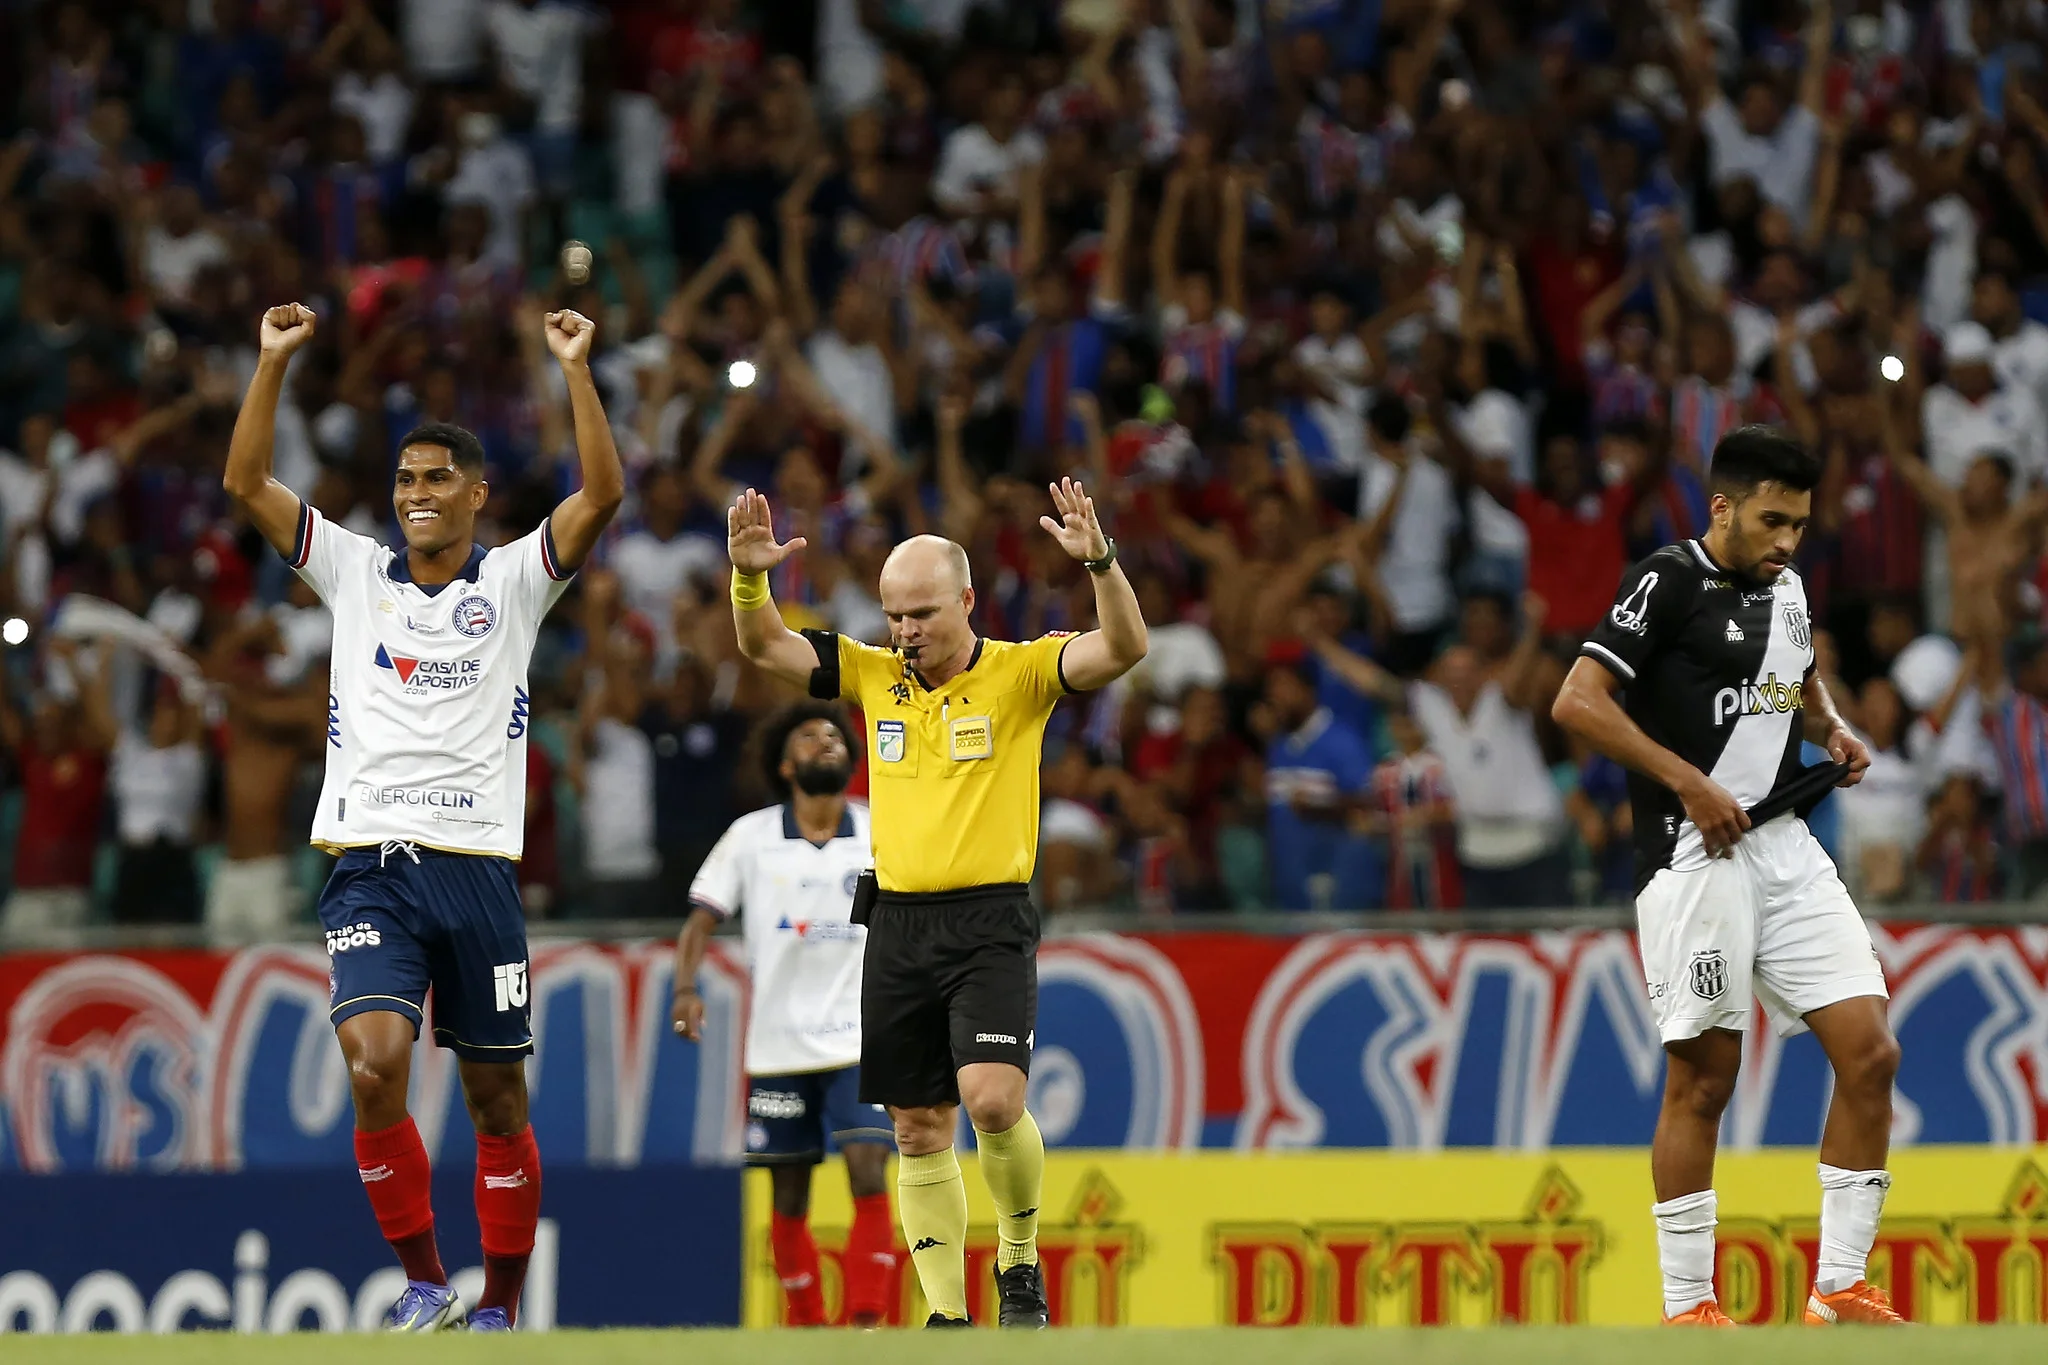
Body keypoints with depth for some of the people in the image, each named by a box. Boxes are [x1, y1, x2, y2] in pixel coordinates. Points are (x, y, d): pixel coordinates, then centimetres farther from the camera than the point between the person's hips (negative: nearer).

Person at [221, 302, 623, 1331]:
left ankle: (500, 1303, 15)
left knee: (496, 1097, 4)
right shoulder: (356, 573, 11)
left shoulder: (514, 580, 7)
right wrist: (274, 361, -2)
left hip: (478, 872, 0)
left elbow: (603, 493, -6)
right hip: (370, 869, 0)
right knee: (374, 1068, -19)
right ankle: (422, 1282, -8)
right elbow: (246, 482, 5)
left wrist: (576, 370, -12)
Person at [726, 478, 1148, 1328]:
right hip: (899, 925, 4)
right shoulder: (874, 676, 9)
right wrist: (749, 577, -14)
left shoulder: (1019, 673, -2)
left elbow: (1123, 649, -15)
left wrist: (1100, 564, -32)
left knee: (992, 1098, -21)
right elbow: (765, 647, 6)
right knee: (919, 1130, 5)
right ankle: (946, 1313, 10)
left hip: (990, 922, -4)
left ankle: (1020, 1258, 4)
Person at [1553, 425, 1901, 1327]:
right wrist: (1690, 782, -19)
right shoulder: (1671, 582, -8)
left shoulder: (1785, 588, 15)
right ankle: (1686, 1308, 4)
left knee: (1869, 1054, -1)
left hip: (1786, 847, 7)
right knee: (1703, 1079, -3)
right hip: (1696, 855, -7)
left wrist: (1833, 731, 13)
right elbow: (1577, 702, -16)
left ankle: (1840, 1292, 6)